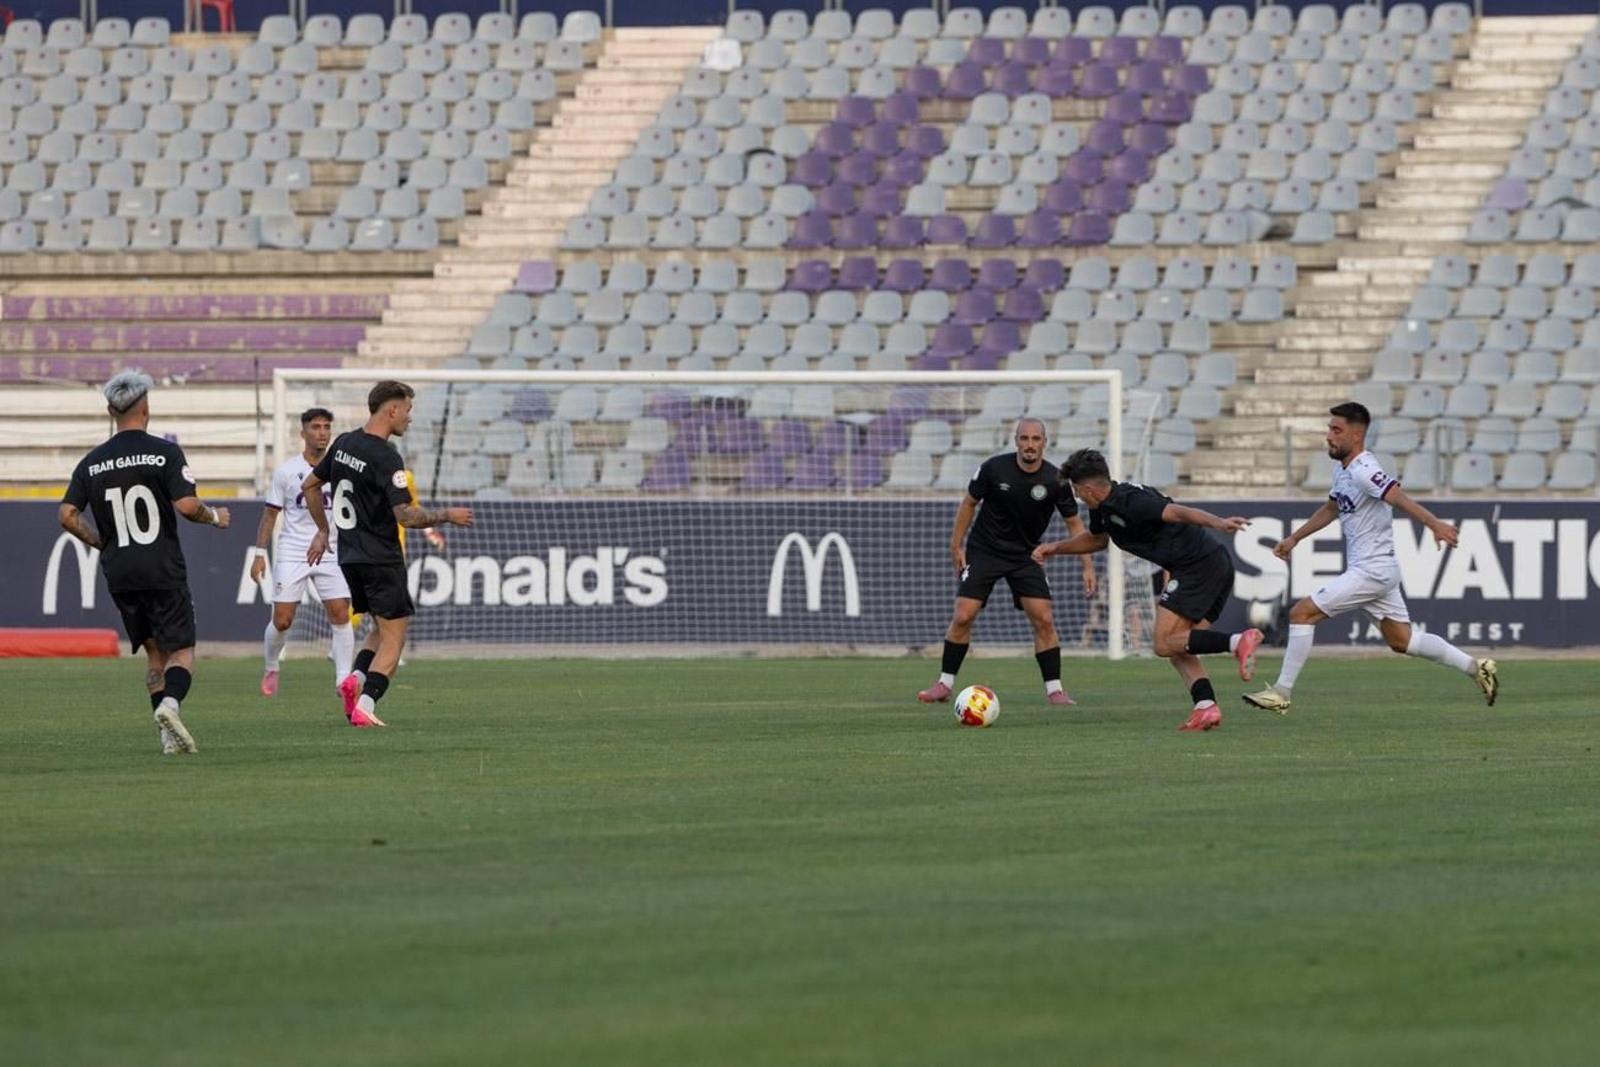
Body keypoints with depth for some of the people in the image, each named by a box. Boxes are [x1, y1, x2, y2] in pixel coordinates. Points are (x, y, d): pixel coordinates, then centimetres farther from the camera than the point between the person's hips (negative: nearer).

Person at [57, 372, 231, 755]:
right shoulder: (165, 452, -8)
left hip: (119, 574, 4)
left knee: (154, 652, 15)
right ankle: (171, 702, -28)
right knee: (181, 650, 1)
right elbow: (187, 505, -16)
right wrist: (215, 517, 5)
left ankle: (170, 737, 8)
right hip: (163, 571, -4)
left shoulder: (92, 462, 5)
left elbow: (68, 515, 1)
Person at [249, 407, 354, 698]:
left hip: (331, 553, 1)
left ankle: (343, 679, -8)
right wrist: (259, 554, 1)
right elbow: (270, 514, 6)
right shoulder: (286, 472, 1)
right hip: (293, 553, -1)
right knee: (282, 620, -3)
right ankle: (271, 668, 23)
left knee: (341, 616, -11)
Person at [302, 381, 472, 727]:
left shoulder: (344, 443, 7)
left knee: (382, 628, 20)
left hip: (349, 556, 8)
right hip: (381, 558, -8)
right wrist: (447, 516, -8)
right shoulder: (385, 458, -19)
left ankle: (355, 678, -3)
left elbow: (309, 485, 18)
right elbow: (407, 516, -23)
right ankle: (364, 706, -14)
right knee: (393, 636, -1)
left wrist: (322, 531, 28)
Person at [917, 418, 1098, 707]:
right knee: (963, 617, -10)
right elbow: (969, 503, 0)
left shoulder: (1055, 480, -12)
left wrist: (1087, 566, -6)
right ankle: (945, 684, 3)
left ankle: (1054, 689, -1)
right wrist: (956, 546, -1)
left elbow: (1074, 523, -1)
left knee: (1044, 620, -10)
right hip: (984, 551, -1)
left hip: (1025, 556, 1)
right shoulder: (995, 468, -14)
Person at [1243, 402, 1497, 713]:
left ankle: (1281, 693, -5)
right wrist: (1294, 538, 30)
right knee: (1402, 640, 17)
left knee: (1302, 613, -10)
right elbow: (1331, 509, 29)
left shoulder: (1363, 471, -20)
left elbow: (1399, 498, -35)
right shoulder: (1342, 470, 11)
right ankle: (1476, 667, 21)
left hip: (1372, 570, -10)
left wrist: (1434, 524, -51)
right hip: (1374, 570, 10)